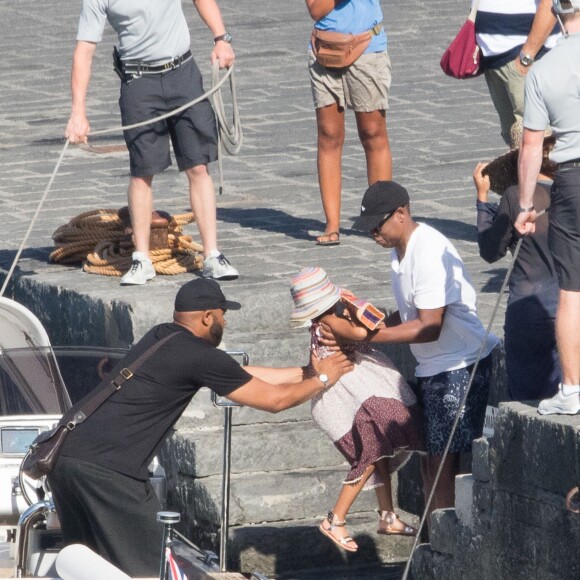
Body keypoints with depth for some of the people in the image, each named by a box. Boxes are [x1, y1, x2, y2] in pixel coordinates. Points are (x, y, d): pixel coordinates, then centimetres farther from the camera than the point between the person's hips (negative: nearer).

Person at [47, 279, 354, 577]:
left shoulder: (162, 338, 20)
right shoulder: (199, 356, -6)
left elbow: (244, 376, 31)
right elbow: (275, 399, 4)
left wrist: (304, 371, 36)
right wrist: (321, 379, 22)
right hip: (105, 468, -9)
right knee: (149, 568, 0)